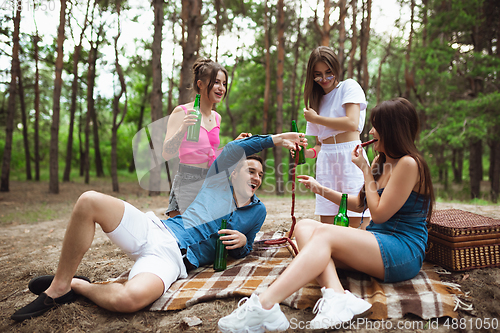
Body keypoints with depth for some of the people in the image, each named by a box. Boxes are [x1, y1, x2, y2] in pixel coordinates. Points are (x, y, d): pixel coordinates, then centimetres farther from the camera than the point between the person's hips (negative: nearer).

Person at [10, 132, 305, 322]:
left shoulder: (258, 211, 17)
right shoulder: (219, 181, 14)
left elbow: (243, 251, 24)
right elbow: (233, 150, -4)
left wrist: (242, 240, -2)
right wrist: (275, 139, -4)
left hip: (174, 257, -1)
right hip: (153, 228, 2)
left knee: (131, 299, -36)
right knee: (90, 201, -23)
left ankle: (76, 286, -2)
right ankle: (59, 287, -6)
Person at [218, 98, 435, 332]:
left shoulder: (409, 164, -11)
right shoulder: (381, 161, 17)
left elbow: (379, 214, -11)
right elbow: (359, 204, 23)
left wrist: (365, 170, -6)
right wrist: (320, 189, 15)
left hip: (404, 252, -8)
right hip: (377, 243, 8)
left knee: (324, 233, -29)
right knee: (305, 227, -12)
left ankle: (263, 306, -41)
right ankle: (336, 295, -35)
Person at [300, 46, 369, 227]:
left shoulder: (349, 86, 6)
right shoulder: (317, 99, 22)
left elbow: (352, 123, -11)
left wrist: (315, 118, -1)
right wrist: (305, 153, -2)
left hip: (350, 155, -4)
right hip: (326, 159, 5)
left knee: (355, 223, -8)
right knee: (326, 224, -1)